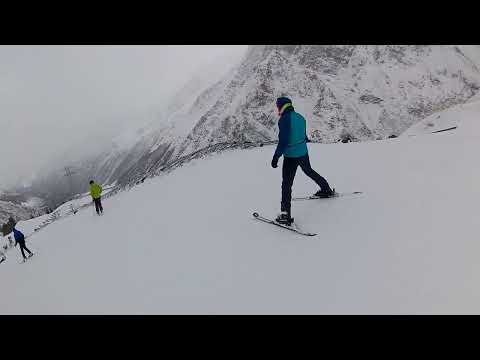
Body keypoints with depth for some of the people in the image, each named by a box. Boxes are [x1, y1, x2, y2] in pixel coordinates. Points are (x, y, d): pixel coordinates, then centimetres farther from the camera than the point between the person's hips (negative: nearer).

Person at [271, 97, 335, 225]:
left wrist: (276, 157, -18)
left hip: (290, 156, -7)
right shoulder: (300, 117, 6)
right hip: (303, 152, 7)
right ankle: (327, 189, 48)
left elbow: (283, 141, -22)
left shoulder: (284, 119, -17)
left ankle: (285, 214, -6)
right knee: (309, 171, 32)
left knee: (287, 183, -4)